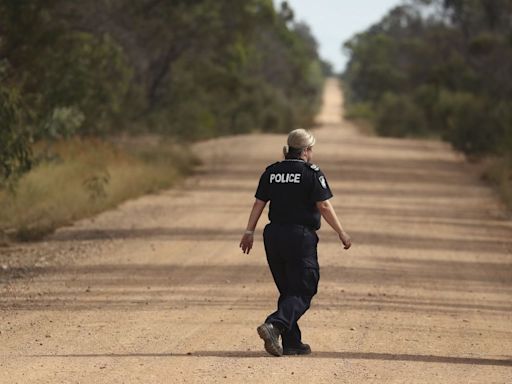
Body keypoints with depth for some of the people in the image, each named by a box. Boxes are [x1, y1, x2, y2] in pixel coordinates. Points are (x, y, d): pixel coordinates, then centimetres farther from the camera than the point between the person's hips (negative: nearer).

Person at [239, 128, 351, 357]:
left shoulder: (271, 172, 8)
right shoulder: (312, 173, -7)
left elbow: (259, 203, 6)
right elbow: (324, 206, -11)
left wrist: (249, 232, 11)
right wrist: (342, 234, -5)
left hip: (274, 235, 6)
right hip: (301, 237, -6)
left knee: (287, 291, 15)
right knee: (302, 293, -4)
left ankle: (292, 343, 13)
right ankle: (274, 325, -27)